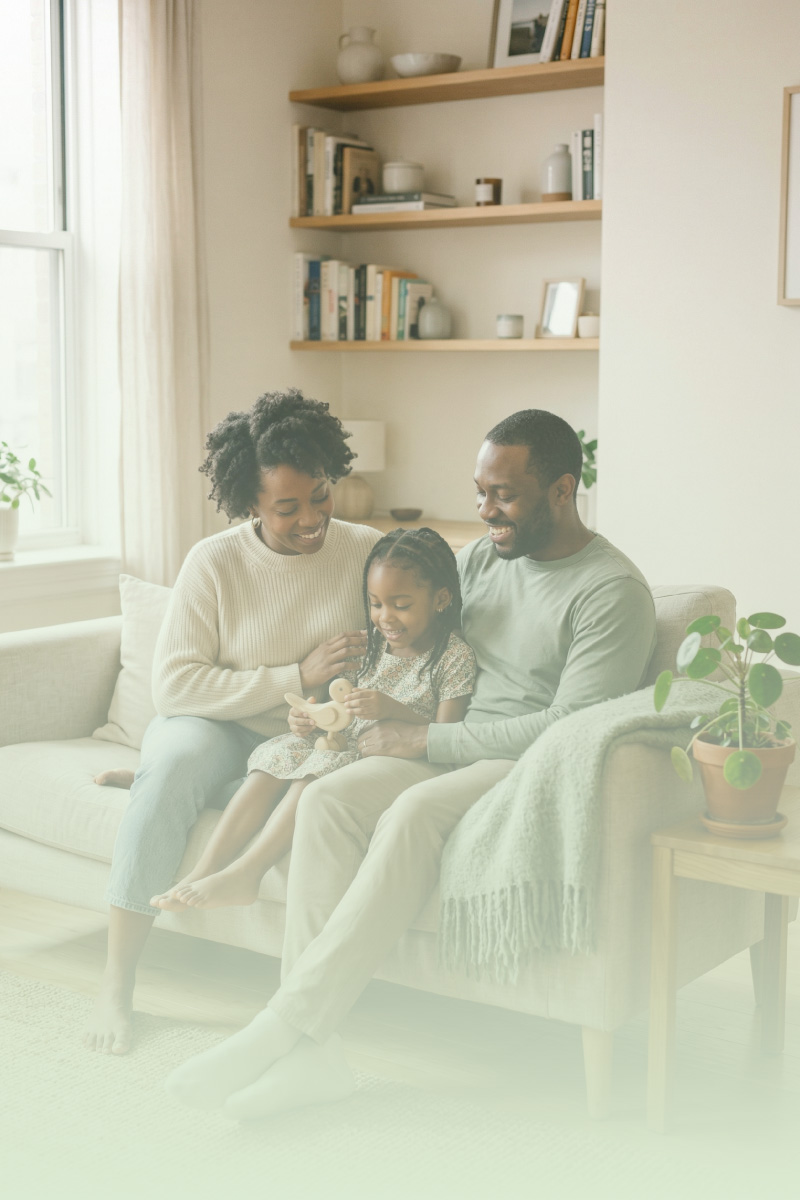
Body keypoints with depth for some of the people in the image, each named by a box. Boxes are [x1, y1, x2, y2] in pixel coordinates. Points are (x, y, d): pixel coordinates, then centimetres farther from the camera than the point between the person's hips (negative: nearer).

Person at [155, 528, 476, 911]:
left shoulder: (456, 656, -7)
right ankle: (207, 867, -26)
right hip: (344, 745, 6)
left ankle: (244, 872, -32)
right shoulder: (370, 644, 11)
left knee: (323, 769, -31)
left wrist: (392, 709, -27)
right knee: (283, 752, -20)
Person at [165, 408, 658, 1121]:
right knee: (329, 800, -22)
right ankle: (312, 1051, -29)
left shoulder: (614, 591, -9)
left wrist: (422, 741, -15)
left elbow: (568, 731, -18)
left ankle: (280, 1028, -34)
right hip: (455, 754, 7)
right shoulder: (482, 557, 15)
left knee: (416, 812, -36)